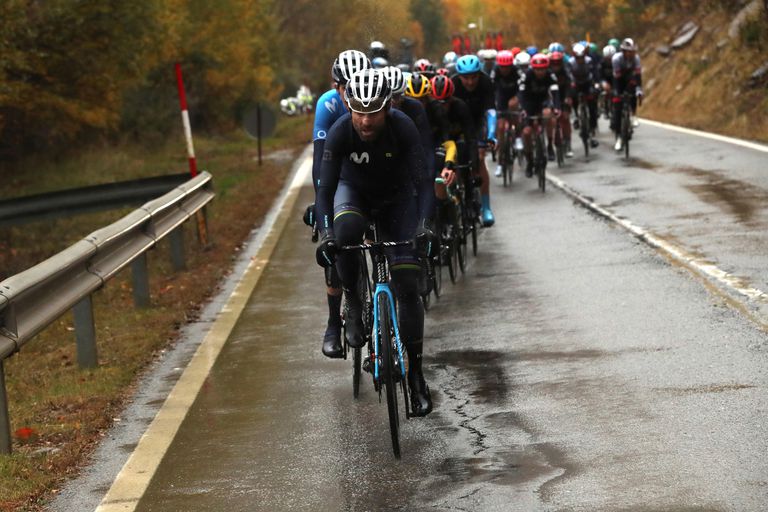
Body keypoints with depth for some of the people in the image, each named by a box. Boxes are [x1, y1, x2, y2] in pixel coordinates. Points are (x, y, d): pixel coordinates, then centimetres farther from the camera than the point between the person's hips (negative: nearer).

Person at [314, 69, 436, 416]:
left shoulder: (403, 128, -30)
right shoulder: (339, 133, -29)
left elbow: (423, 182, -32)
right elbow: (325, 188, -31)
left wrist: (424, 226, -48)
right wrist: (325, 234, -46)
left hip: (397, 198, 0)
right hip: (354, 191, 0)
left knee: (407, 286, -10)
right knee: (346, 229, -38)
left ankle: (416, 374, 0)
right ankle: (353, 306, -15)